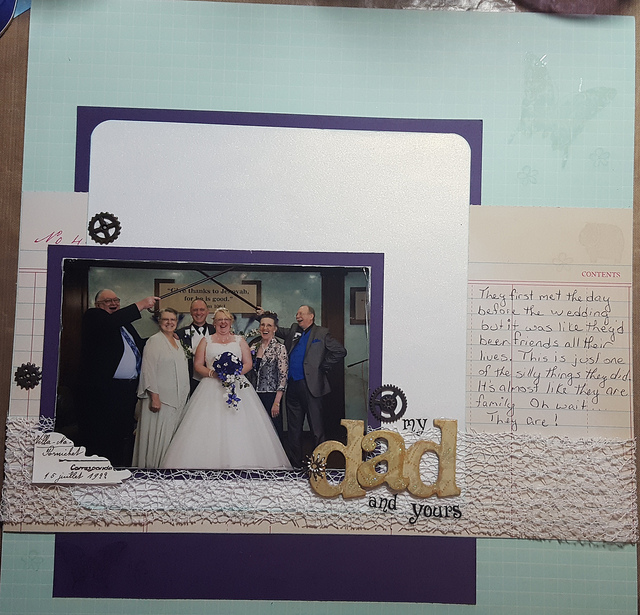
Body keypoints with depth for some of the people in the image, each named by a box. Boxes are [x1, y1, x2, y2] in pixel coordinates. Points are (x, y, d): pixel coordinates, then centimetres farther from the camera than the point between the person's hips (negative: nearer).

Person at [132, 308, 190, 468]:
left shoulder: (177, 342, 15)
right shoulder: (154, 341, -9)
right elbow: (149, 370, -15)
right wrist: (154, 397, -21)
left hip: (178, 399, 8)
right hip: (161, 398, -7)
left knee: (172, 436, 11)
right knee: (158, 436, -3)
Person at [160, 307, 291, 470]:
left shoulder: (239, 340, 15)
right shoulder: (206, 341, 13)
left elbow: (248, 363, 9)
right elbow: (197, 365, 7)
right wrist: (212, 373, -10)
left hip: (238, 386, 1)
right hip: (212, 388, 0)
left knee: (239, 427, -10)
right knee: (210, 429, -11)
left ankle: (241, 461, -7)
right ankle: (210, 463, -8)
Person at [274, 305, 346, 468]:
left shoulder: (321, 333, 0)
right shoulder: (293, 330, 16)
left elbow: (340, 351, -4)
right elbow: (277, 330, 28)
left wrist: (323, 367, -4)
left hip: (310, 386, -6)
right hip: (292, 386, 6)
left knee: (316, 427, -2)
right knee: (294, 427, 13)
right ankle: (296, 464, 24)